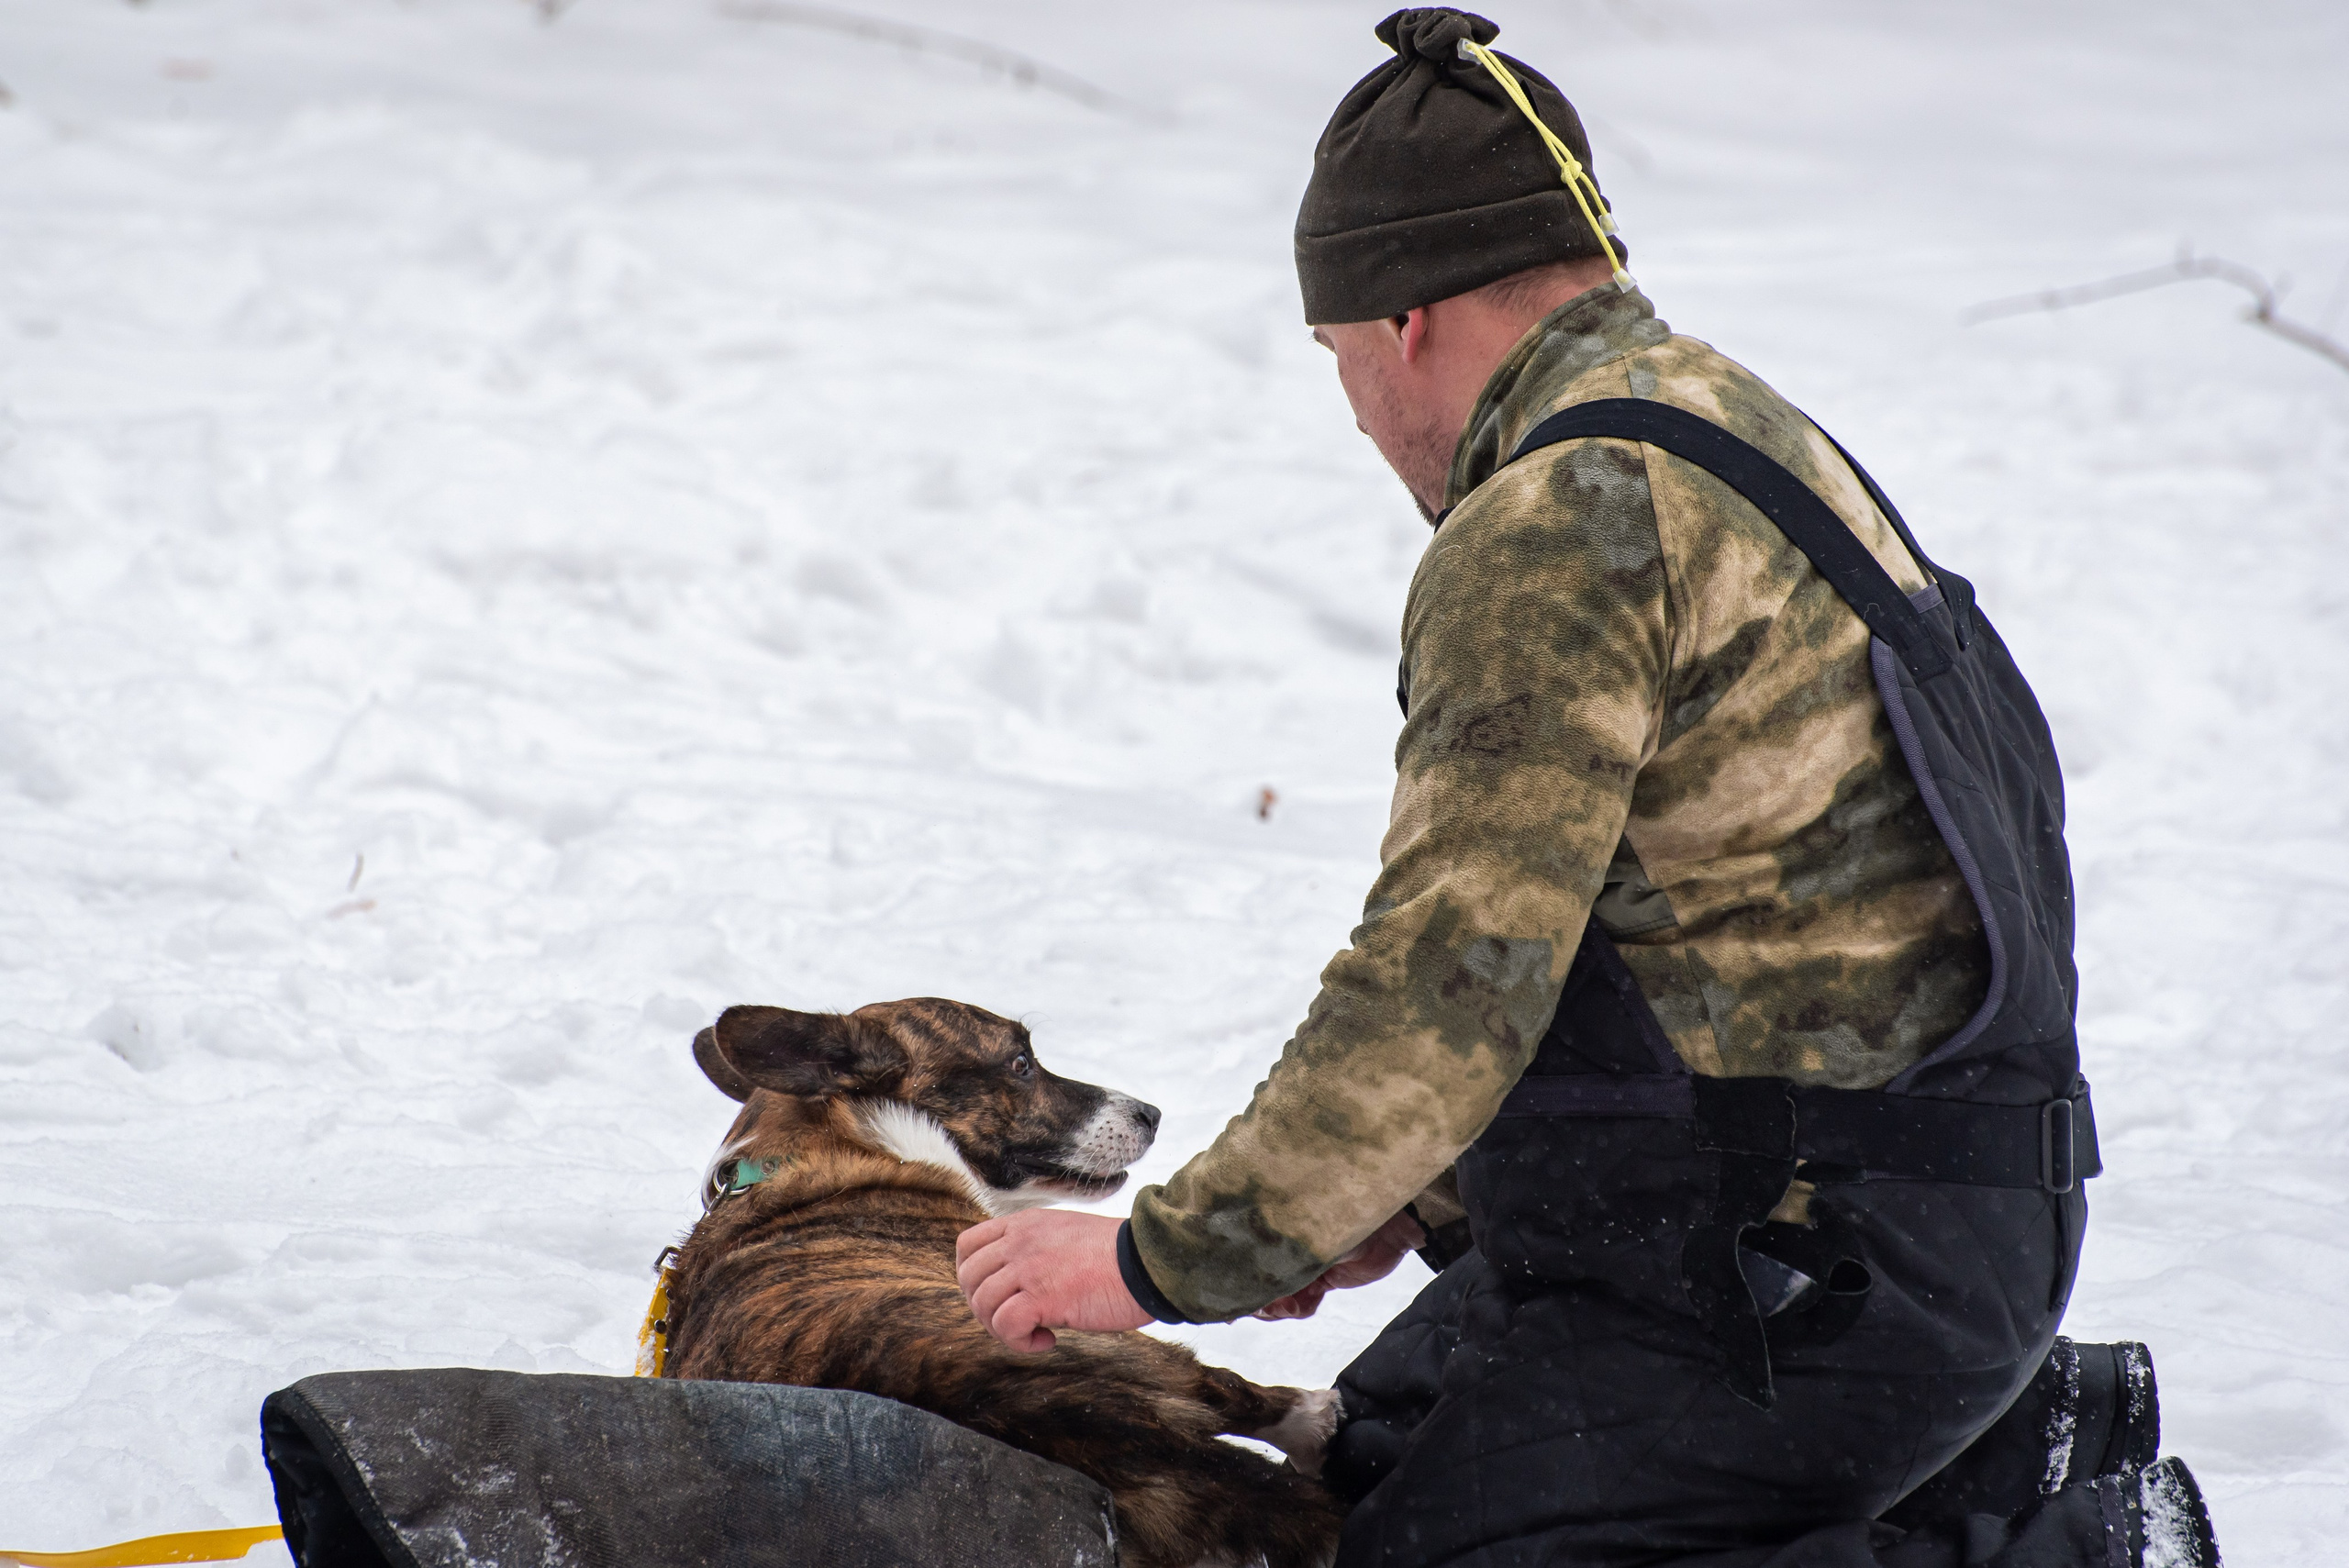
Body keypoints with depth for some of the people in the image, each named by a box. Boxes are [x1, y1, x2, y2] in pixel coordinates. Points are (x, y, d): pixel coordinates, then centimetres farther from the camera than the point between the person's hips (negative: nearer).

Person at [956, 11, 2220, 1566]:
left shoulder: (1564, 527, -18)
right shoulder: (1722, 435, 15)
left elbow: (1454, 978, -22)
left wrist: (1168, 1258, -13)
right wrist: (1426, 1199, 22)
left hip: (1804, 1284, -10)